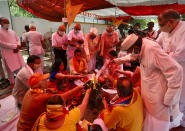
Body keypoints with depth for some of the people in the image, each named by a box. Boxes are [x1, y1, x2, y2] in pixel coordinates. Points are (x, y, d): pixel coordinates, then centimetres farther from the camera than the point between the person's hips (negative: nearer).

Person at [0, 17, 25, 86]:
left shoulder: (12, 32, 14)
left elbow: (18, 39, 13)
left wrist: (17, 47, -8)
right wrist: (14, 46, -16)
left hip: (16, 52, 5)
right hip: (7, 54, -5)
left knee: (19, 68, 10)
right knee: (10, 69, 3)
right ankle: (12, 83, 18)